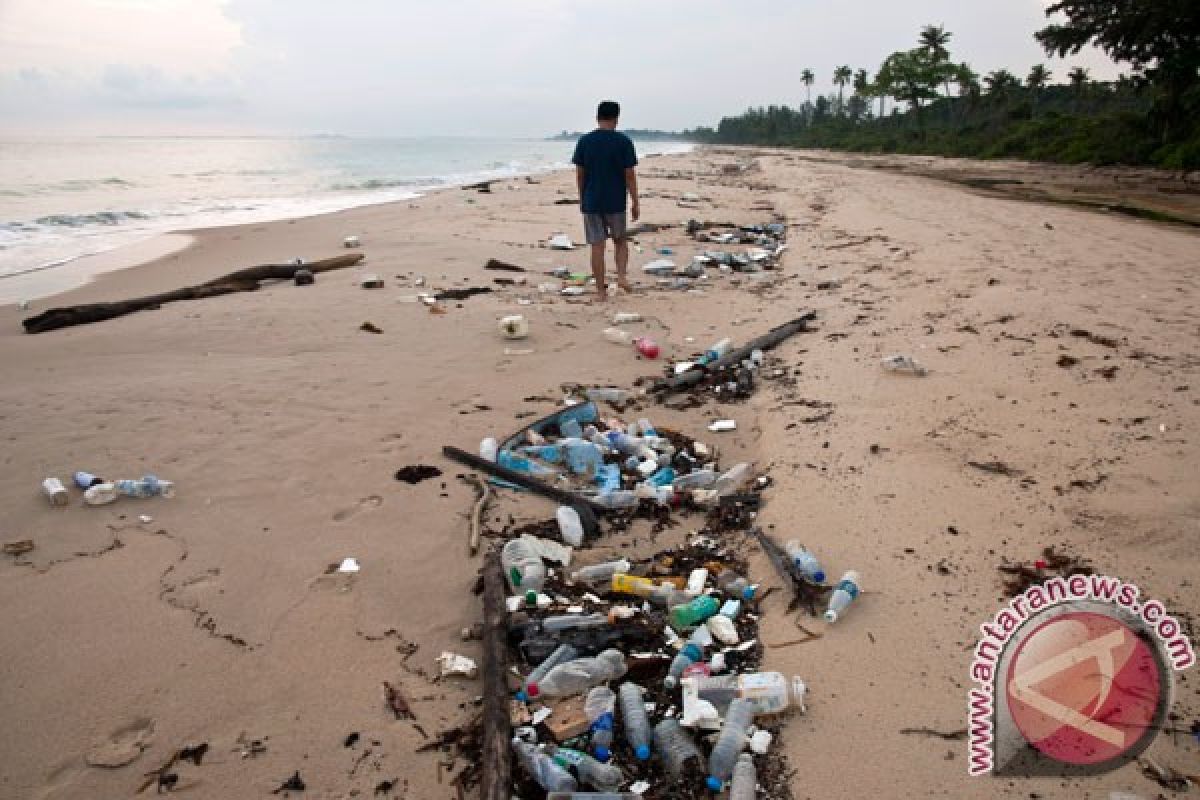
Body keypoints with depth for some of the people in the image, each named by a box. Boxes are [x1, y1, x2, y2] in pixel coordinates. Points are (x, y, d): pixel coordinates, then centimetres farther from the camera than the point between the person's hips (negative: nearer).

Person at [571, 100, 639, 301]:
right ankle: (622, 275, -1)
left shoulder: (584, 141, 1)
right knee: (621, 241, 19)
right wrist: (635, 203, 1)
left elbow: (579, 174, 4)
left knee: (597, 246, 4)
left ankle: (601, 290, 6)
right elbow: (630, 175, -5)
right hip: (616, 202, -1)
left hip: (591, 202, 1)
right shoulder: (623, 142, -5)